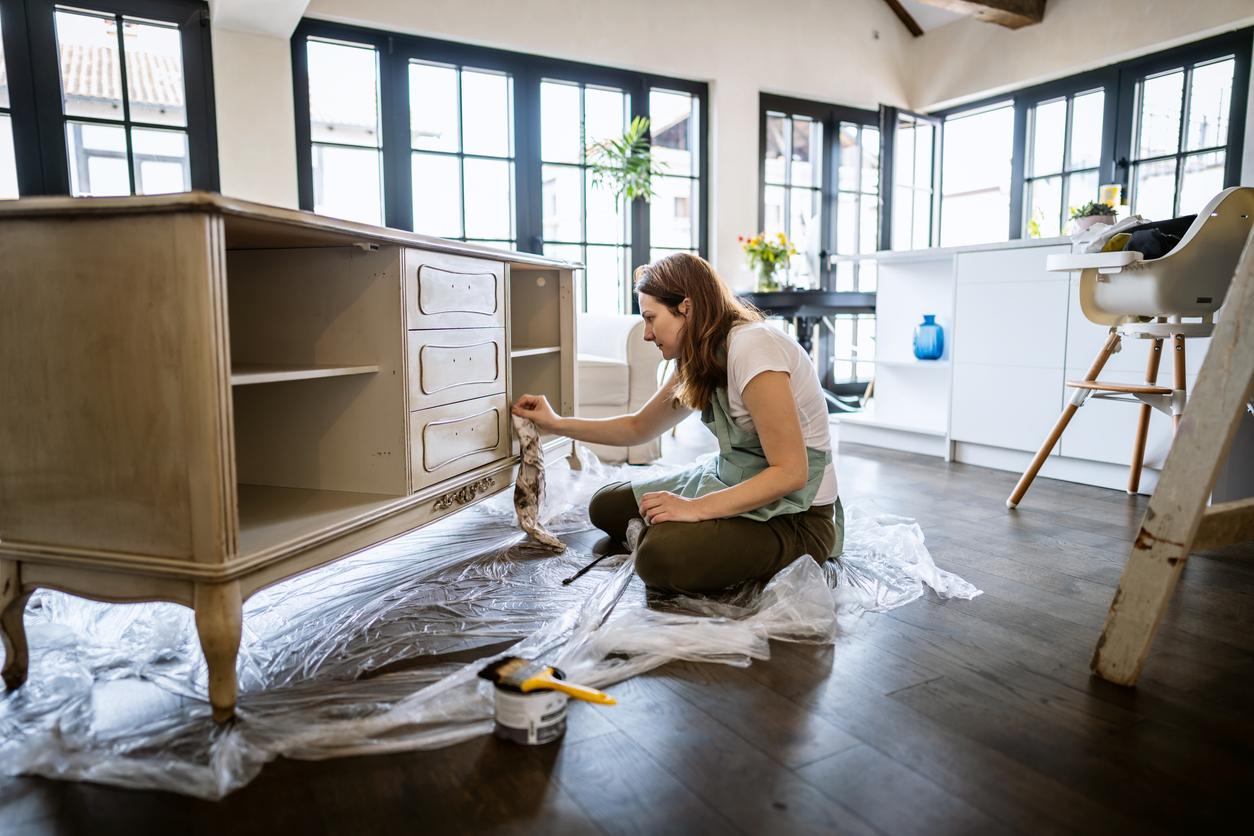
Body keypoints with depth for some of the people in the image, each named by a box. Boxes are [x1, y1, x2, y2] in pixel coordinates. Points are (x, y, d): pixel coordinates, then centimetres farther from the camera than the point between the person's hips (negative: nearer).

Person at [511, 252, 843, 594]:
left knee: (661, 556, -30)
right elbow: (638, 428, 16)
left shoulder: (752, 348, -24)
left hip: (797, 514, -8)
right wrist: (557, 424, 10)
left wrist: (694, 508, -26)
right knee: (606, 507, 8)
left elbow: (790, 473, -26)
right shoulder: (700, 362, 4)